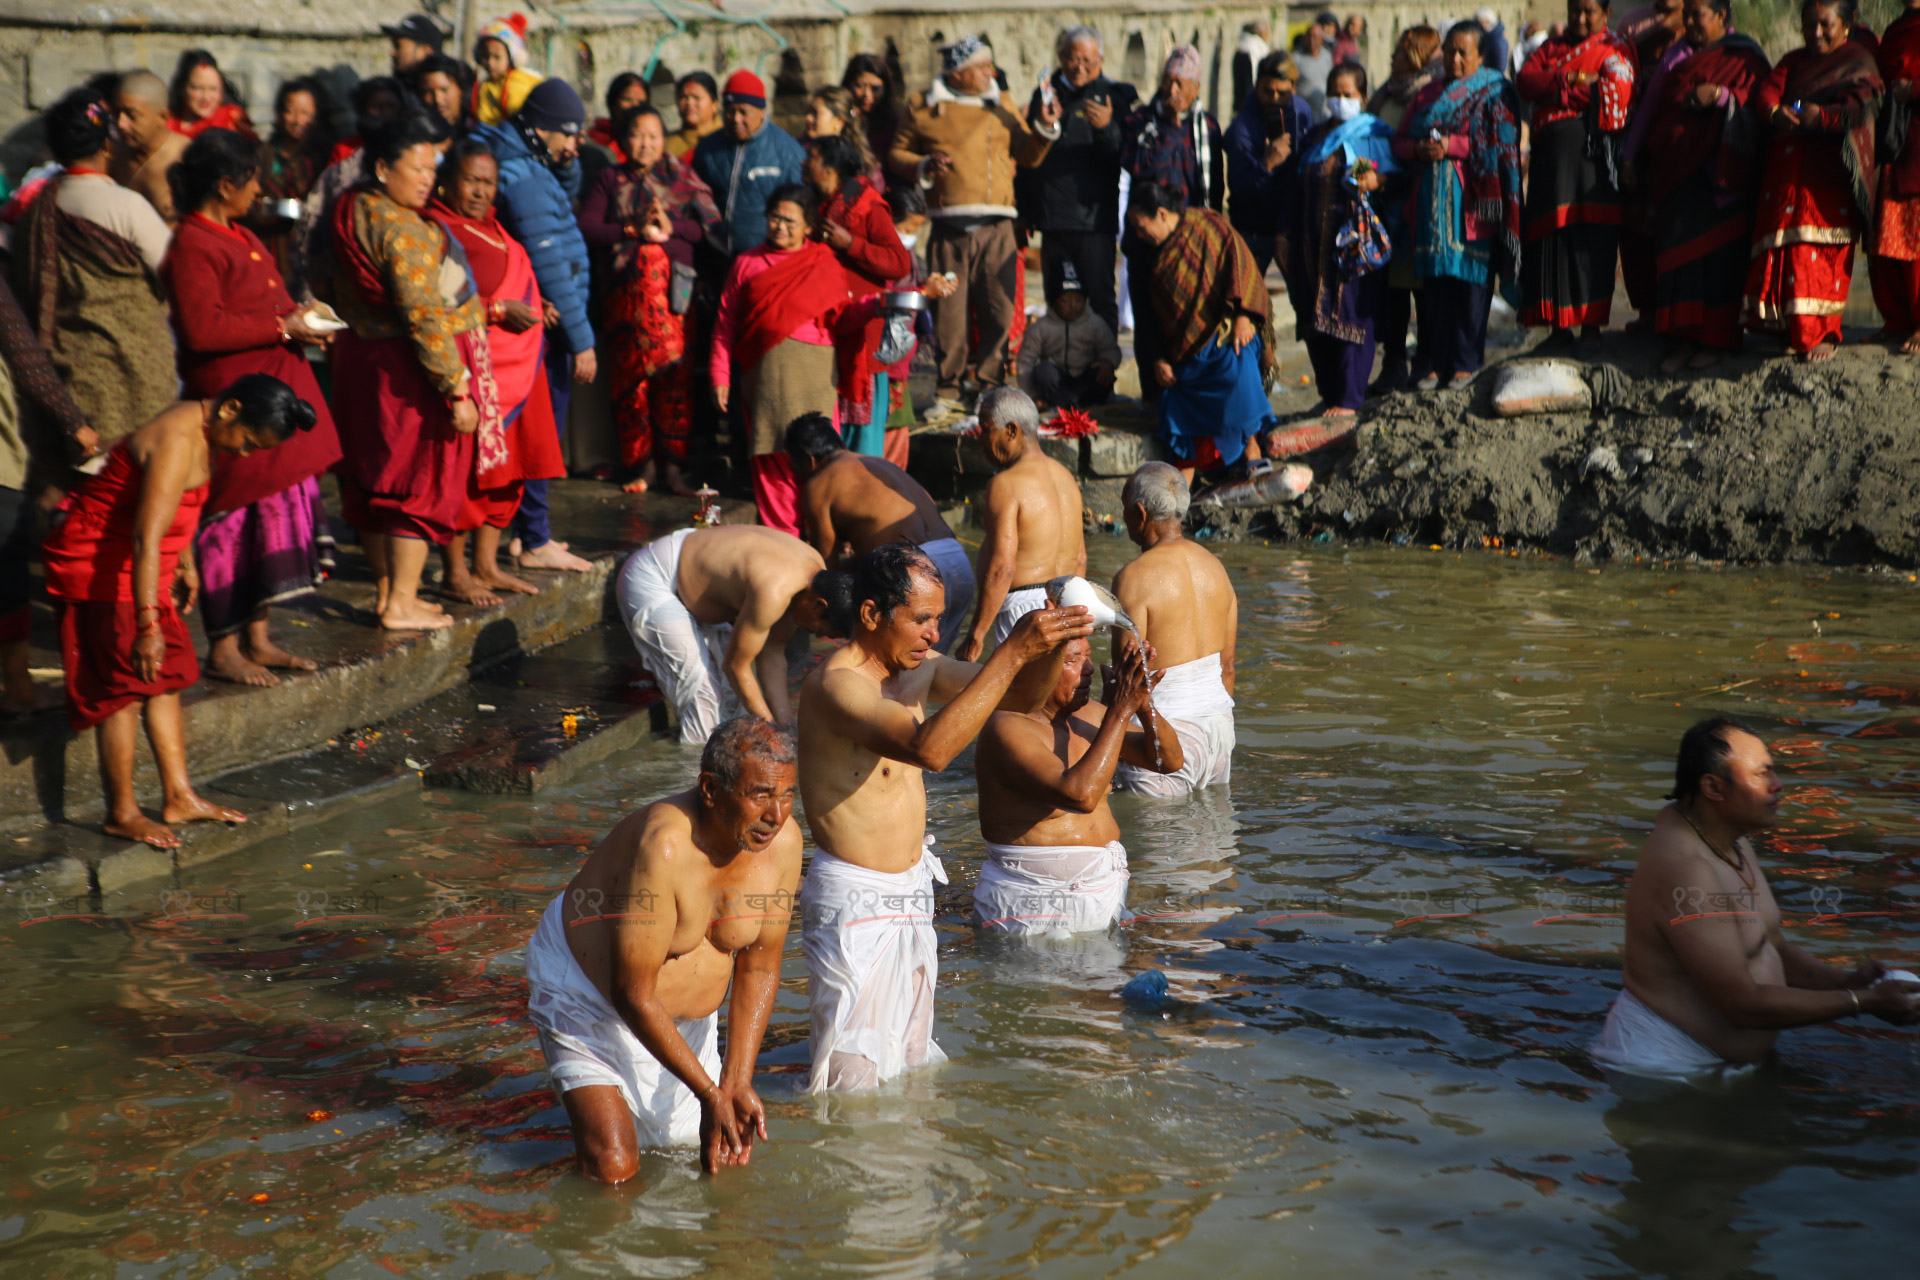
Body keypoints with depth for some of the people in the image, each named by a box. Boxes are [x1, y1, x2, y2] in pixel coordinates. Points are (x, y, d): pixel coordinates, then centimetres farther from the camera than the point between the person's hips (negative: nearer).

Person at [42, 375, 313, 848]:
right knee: (125, 686, -6)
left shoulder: (204, 427, 2)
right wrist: (148, 625, -38)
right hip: (100, 567, -10)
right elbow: (146, 540, -35)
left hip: (141, 568, 10)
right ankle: (121, 813, 3)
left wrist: (187, 564, 29)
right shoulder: (176, 443, -29)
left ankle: (178, 797, 16)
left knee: (165, 678, 10)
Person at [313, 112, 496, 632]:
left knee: (373, 478, 15)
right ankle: (401, 604, 1)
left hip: (359, 356, 9)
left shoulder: (347, 213, 7)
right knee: (421, 479, -1)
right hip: (409, 368, -9)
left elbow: (325, 289, 18)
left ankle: (386, 589, 25)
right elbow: (424, 316, -25)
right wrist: (456, 390, -23)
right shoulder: (402, 228, -21)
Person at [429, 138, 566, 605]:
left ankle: (486, 565, 19)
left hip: (514, 367, 9)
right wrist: (499, 309, -20)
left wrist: (532, 308, 15)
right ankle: (456, 573, 4)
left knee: (505, 468, 10)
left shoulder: (493, 228, 18)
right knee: (464, 466, -5)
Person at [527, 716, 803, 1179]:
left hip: (685, 1014, 6)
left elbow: (759, 967, -7)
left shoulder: (783, 840, -17)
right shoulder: (663, 846, -36)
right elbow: (633, 994, -30)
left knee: (715, 1150, 9)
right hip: (586, 994, -6)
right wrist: (710, 1093, -25)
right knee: (613, 1170, -14)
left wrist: (737, 1082, -14)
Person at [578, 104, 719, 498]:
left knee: (677, 374, -8)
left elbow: (712, 224, 6)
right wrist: (632, 230, -7)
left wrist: (671, 226, -8)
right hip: (628, 284, 0)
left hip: (677, 284, 0)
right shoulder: (610, 179, 17)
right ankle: (640, 464, 5)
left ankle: (672, 462, -2)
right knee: (631, 375, -4)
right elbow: (586, 228, 3)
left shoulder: (681, 177, 17)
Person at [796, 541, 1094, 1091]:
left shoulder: (918, 668, 5)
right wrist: (1013, 651, -39)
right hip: (855, 905, -9)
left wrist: (1053, 642, -14)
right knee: (855, 1080, -3)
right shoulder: (835, 685, -23)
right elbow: (930, 748, -38)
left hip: (910, 895, 9)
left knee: (913, 1062, 19)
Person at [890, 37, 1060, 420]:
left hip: (996, 229, 2)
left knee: (1000, 311, -2)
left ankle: (990, 388, 8)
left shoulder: (1003, 105, 16)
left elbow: (1028, 155, 15)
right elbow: (897, 154, 13)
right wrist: (924, 167, -6)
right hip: (948, 228, -1)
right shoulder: (924, 107, 10)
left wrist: (1045, 128, -1)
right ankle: (948, 392, 9)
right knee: (949, 312, -1)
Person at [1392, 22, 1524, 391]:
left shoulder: (1494, 91, 4)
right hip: (1432, 200, 4)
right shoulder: (1428, 95, 19)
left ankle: (1466, 361, 1)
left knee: (1470, 278, -5)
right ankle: (1435, 361, 5)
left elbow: (1502, 145, -8)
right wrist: (1418, 148, -7)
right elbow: (1399, 142, 16)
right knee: (1434, 279, 1)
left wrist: (1453, 147, -16)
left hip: (1472, 200, -4)